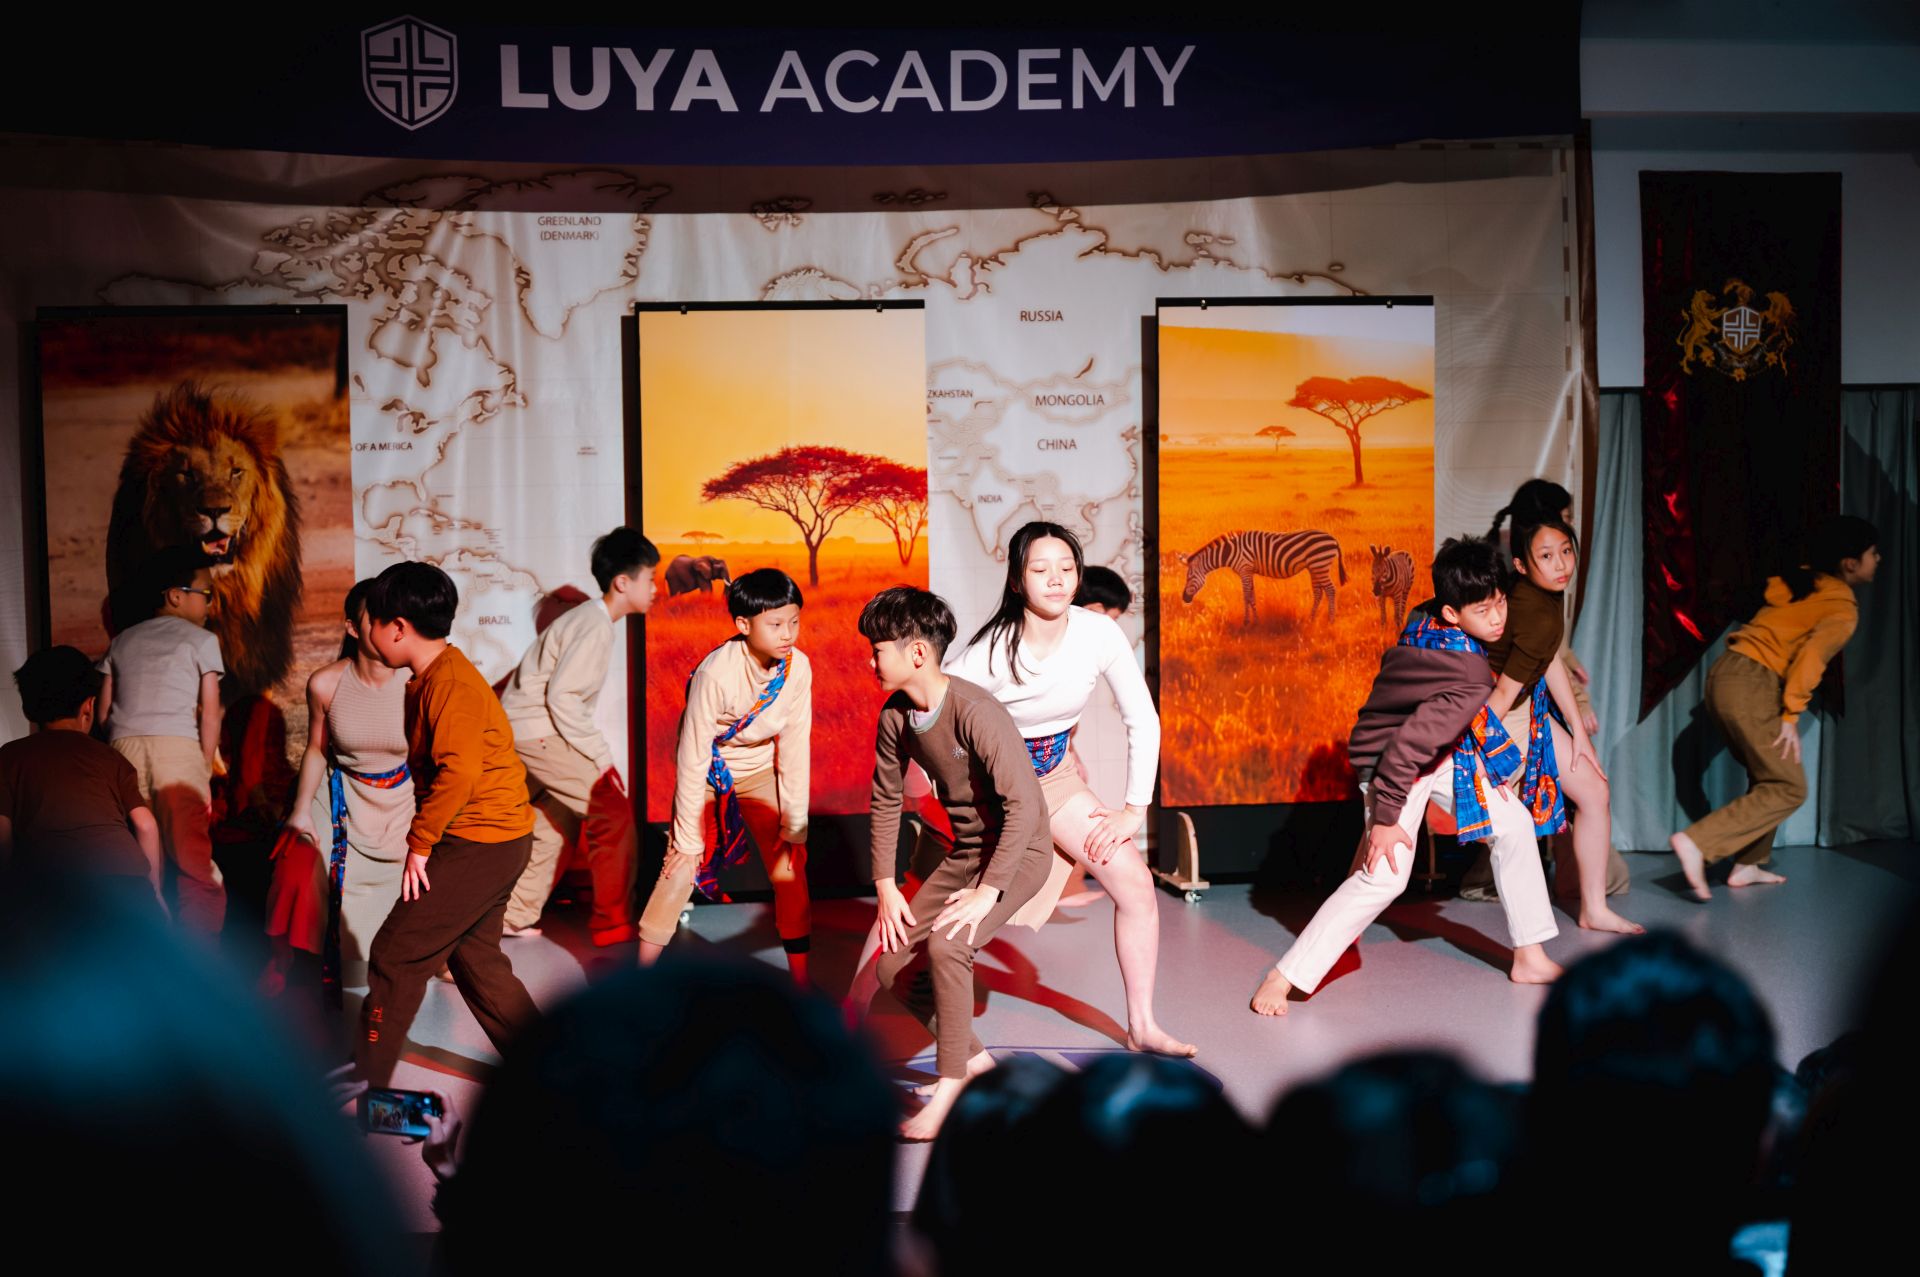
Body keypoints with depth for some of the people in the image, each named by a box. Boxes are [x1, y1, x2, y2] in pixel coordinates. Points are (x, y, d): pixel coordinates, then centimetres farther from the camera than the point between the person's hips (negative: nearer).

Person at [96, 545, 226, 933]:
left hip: (123, 748, 4)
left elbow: (103, 711, 15)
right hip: (178, 748, -4)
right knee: (194, 864, -2)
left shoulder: (122, 641, 22)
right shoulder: (201, 640, 9)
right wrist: (205, 769, 11)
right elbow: (210, 714, 3)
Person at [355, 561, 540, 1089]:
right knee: (474, 956, 18)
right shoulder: (428, 679, 13)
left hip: (479, 842, -10)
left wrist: (420, 843, -21)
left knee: (396, 955, -5)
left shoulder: (451, 682, -19)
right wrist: (426, 837, 10)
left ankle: (366, 1089, 4)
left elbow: (459, 771, -28)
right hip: (490, 840, 10)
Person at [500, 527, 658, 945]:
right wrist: (600, 756, -17)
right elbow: (562, 696, -22)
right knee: (614, 811, -11)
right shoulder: (596, 625, -16)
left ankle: (515, 917, 28)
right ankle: (614, 925, -5)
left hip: (525, 733, 11)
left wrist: (596, 751, 13)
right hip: (537, 733, -10)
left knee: (557, 823, 20)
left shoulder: (591, 620, 14)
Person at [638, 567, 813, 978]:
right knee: (682, 868, -9)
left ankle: (801, 980, 7)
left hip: (759, 769, 3)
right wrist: (687, 839, -21)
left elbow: (795, 748, -12)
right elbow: (692, 758, -26)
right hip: (708, 770, -3)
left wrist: (795, 825, -10)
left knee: (789, 867, -3)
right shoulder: (716, 673, -32)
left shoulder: (798, 667, -20)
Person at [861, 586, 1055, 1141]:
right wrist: (885, 887, 2)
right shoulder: (895, 715, -4)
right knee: (894, 963, 0)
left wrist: (987, 891, -29)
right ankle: (972, 1057, 21)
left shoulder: (976, 714, -28)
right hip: (964, 853, 8)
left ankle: (949, 1086, -12)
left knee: (946, 945, -29)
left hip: (1019, 852, -8)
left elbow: (1024, 805, -31)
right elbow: (885, 801, 7)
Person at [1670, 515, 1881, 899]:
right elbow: (1811, 656, -19)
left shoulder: (1801, 580, 17)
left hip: (1724, 673, 8)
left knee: (1769, 776, 20)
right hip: (1751, 687, -8)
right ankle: (1697, 842, -13)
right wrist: (1791, 716, -16)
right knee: (1788, 788, -2)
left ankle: (1748, 865, 20)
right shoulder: (1843, 608, -7)